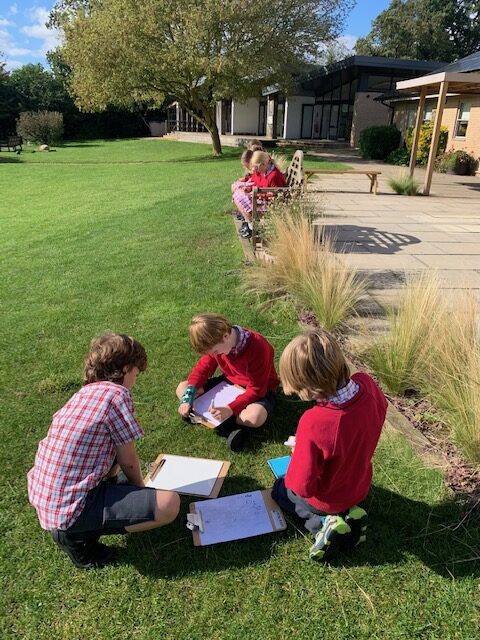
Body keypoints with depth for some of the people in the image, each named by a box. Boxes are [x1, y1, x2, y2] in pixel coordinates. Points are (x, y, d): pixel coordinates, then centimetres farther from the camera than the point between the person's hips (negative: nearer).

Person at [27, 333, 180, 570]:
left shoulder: (84, 393, 10)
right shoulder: (116, 393, -15)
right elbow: (128, 462, -6)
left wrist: (135, 489, 33)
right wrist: (141, 488, 14)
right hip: (70, 508, -9)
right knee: (169, 504, -15)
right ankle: (77, 534, -2)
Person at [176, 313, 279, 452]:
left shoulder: (257, 348, -31)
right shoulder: (215, 342, -14)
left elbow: (256, 389, -27)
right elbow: (202, 369, -5)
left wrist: (230, 410, -39)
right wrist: (187, 398, -21)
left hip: (259, 389, -6)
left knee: (255, 416, -41)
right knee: (182, 389, -10)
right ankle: (233, 425, -20)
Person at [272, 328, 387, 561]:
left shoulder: (313, 423, -42)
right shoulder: (366, 385, -27)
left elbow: (303, 487, -30)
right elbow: (380, 411, 0)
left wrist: (298, 455, -10)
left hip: (325, 499, -5)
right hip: (360, 487, 5)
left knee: (280, 489, 27)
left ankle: (323, 523, 4)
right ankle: (347, 515, 11)